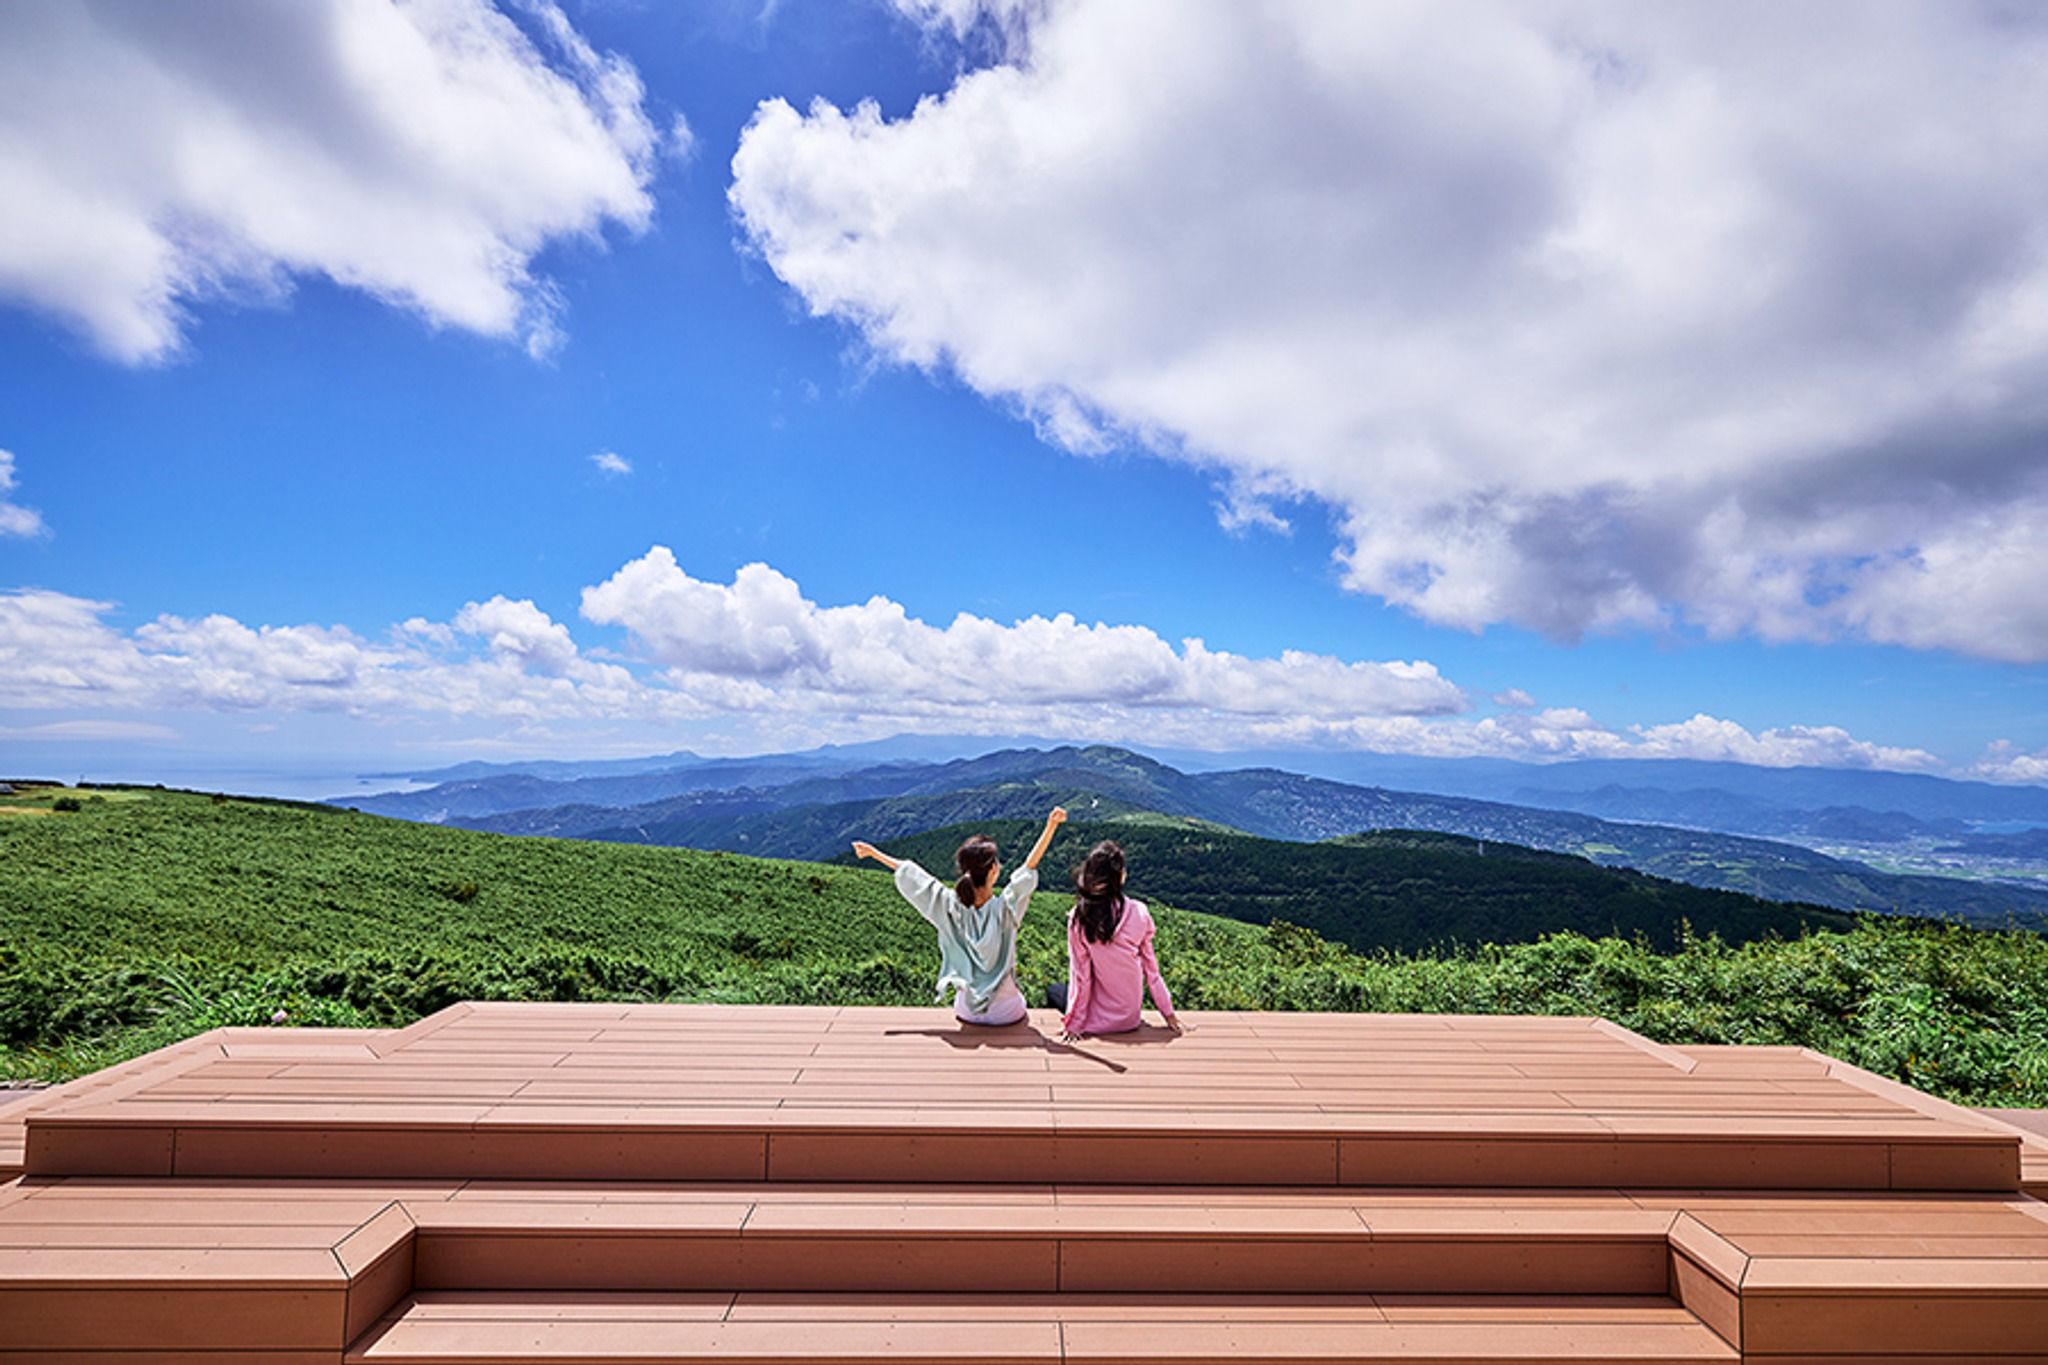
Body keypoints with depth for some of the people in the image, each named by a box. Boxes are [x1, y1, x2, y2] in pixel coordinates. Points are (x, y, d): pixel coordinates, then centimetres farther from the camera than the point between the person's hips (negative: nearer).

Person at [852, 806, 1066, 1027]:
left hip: (966, 1011, 2)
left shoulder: (951, 908, -15)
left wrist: (873, 853, 0)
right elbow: (1030, 866, -25)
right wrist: (1051, 826, -29)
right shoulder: (1004, 908, -22)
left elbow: (908, 873, -8)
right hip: (1007, 1014, -2)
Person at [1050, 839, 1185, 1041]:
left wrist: (1075, 1023, -3)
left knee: (1053, 992, 26)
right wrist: (1169, 1013, 8)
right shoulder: (1139, 913, -11)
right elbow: (1150, 967, -3)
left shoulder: (1079, 918, -19)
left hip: (1099, 1022, -3)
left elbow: (1080, 974, -13)